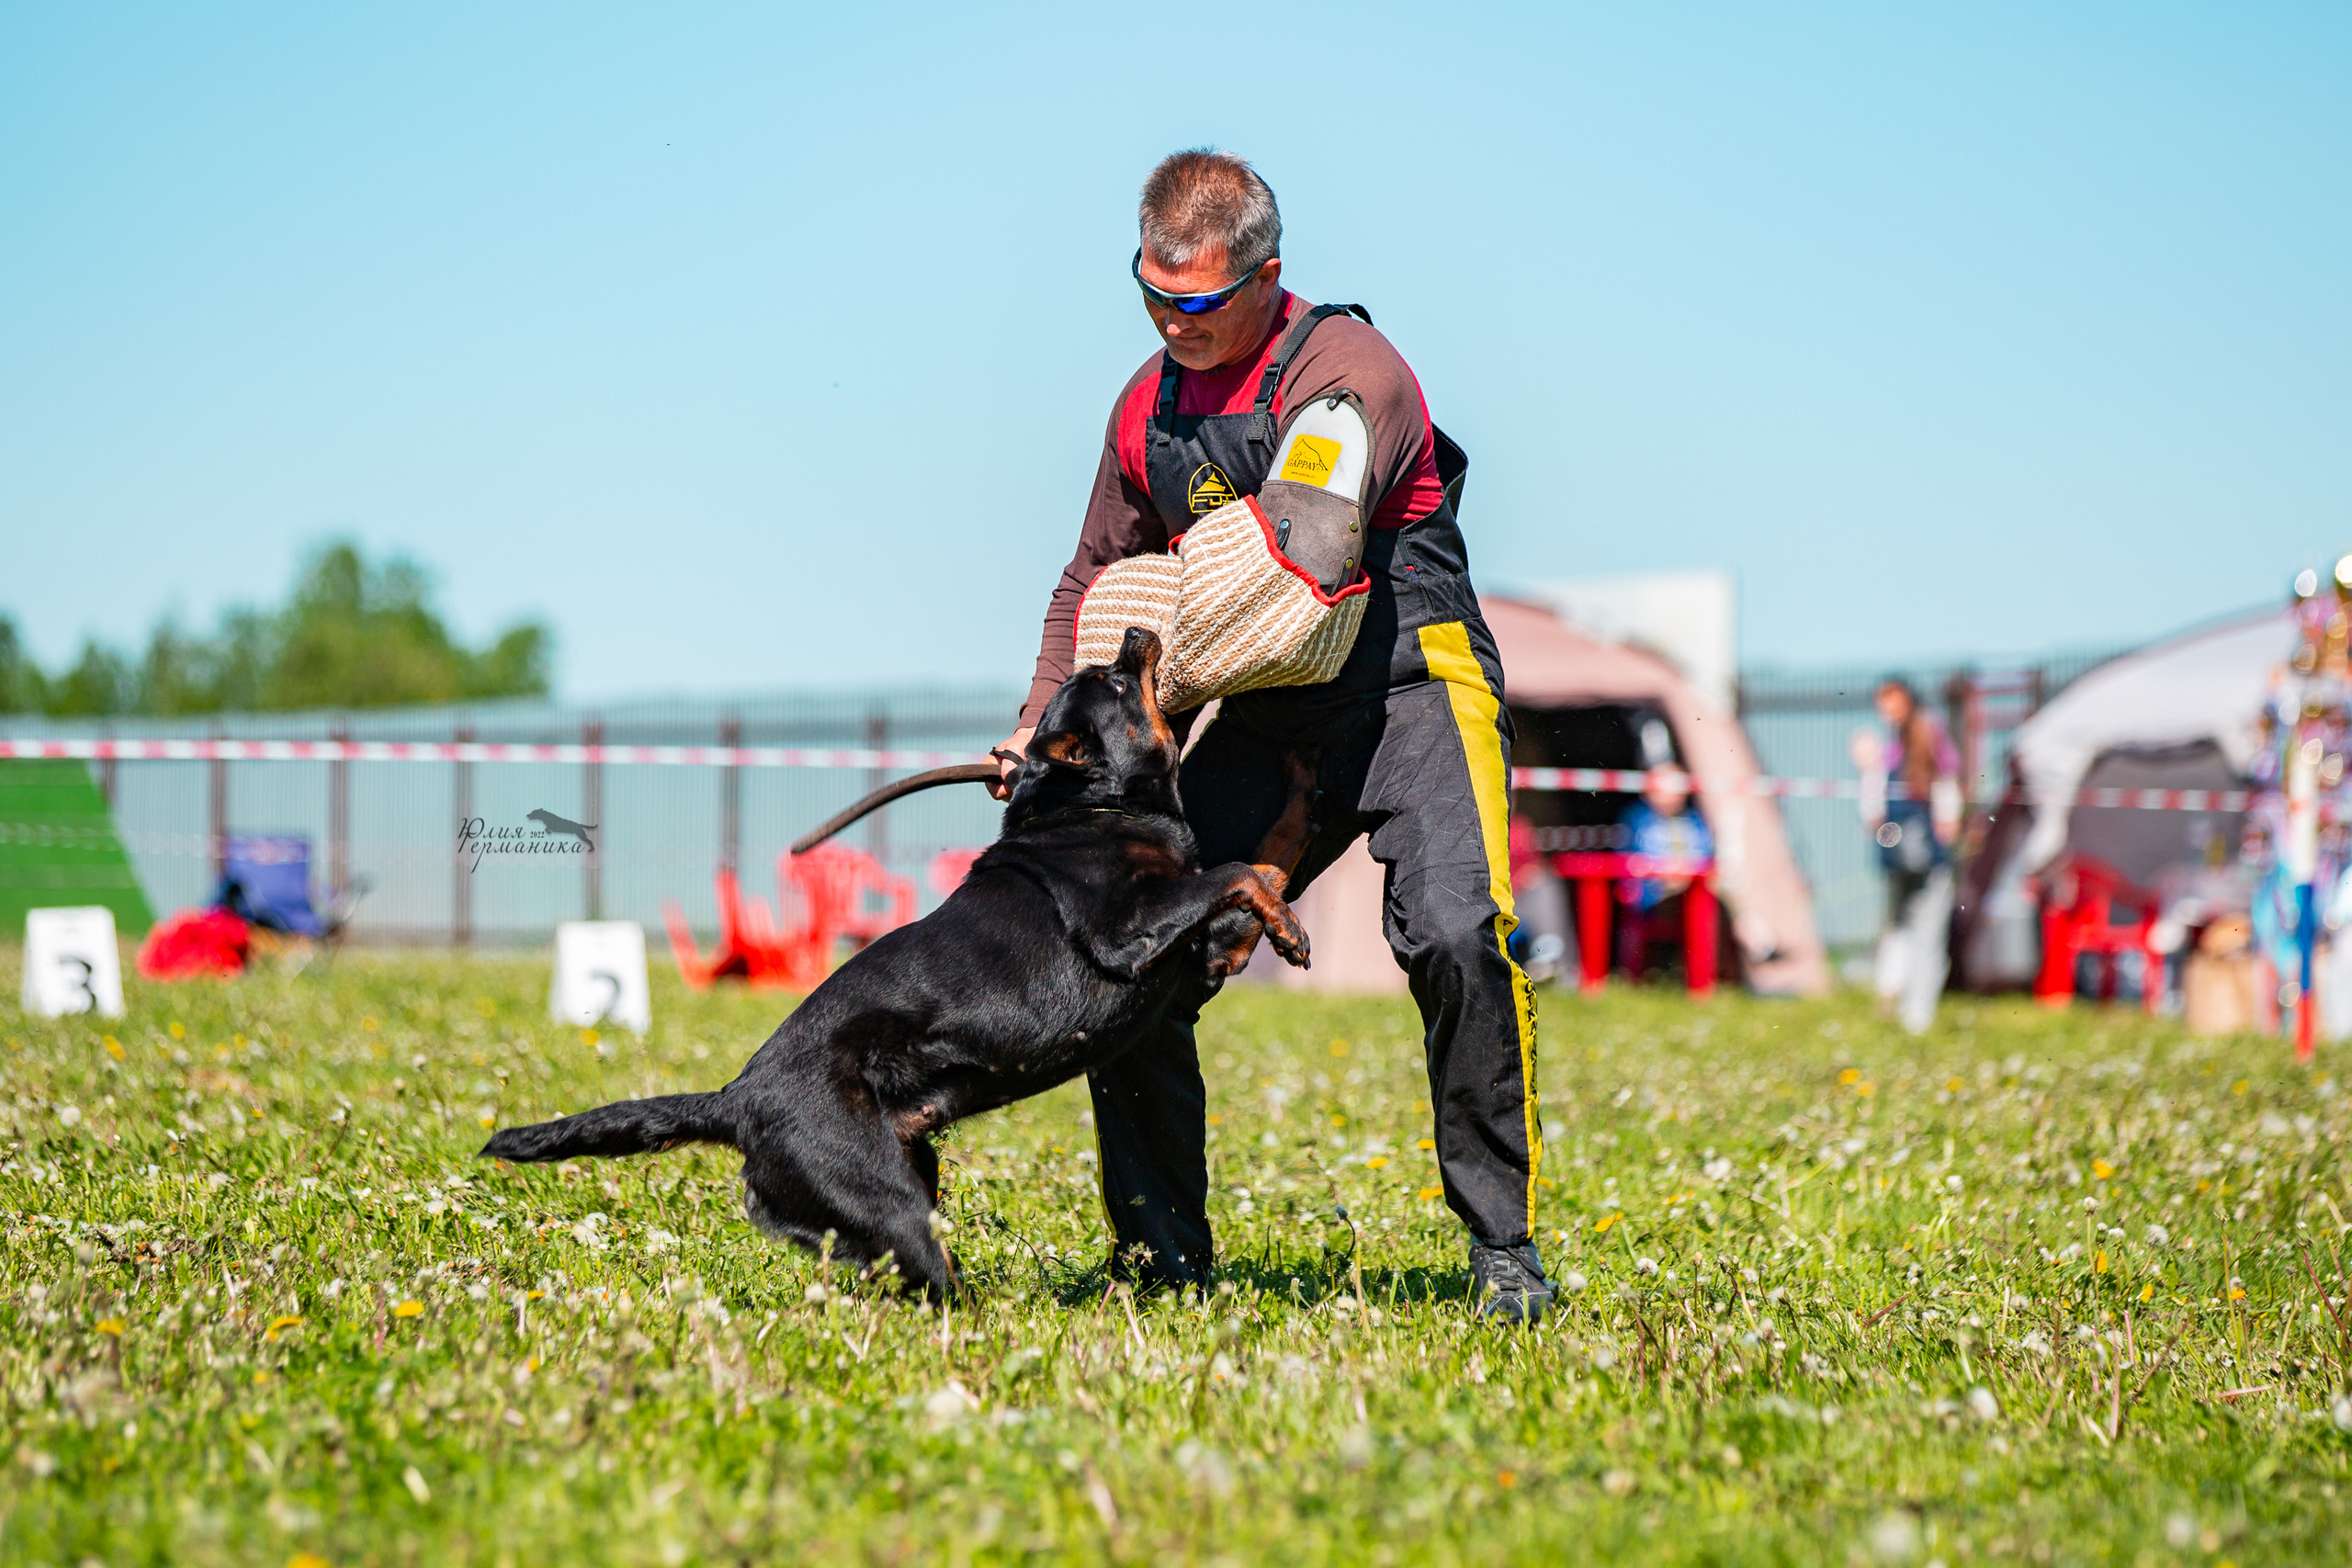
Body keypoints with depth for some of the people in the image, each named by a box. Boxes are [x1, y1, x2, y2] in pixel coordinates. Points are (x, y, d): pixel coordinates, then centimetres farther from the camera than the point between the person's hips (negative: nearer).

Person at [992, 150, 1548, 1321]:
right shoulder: (1149, 403, 9)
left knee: (1456, 935, -27)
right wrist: (1044, 727, 8)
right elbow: (1097, 578, 21)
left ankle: (1503, 1249, -15)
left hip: (1408, 687, -6)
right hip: (1267, 723, 6)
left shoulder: (1348, 372, -14)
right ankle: (1161, 1256, 9)